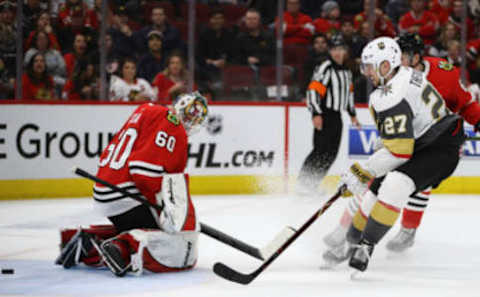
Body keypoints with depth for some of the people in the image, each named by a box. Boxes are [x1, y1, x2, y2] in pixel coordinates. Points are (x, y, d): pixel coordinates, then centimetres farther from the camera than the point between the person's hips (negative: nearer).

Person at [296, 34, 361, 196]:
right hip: (324, 114, -8)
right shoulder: (325, 68, -12)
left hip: (336, 116, 8)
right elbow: (313, 90, -19)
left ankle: (314, 184, 13)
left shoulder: (346, 70, 15)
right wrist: (316, 114, -27)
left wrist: (352, 114, 28)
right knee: (321, 150, -15)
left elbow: (348, 92, 27)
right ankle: (302, 183, -13)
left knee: (332, 152, 6)